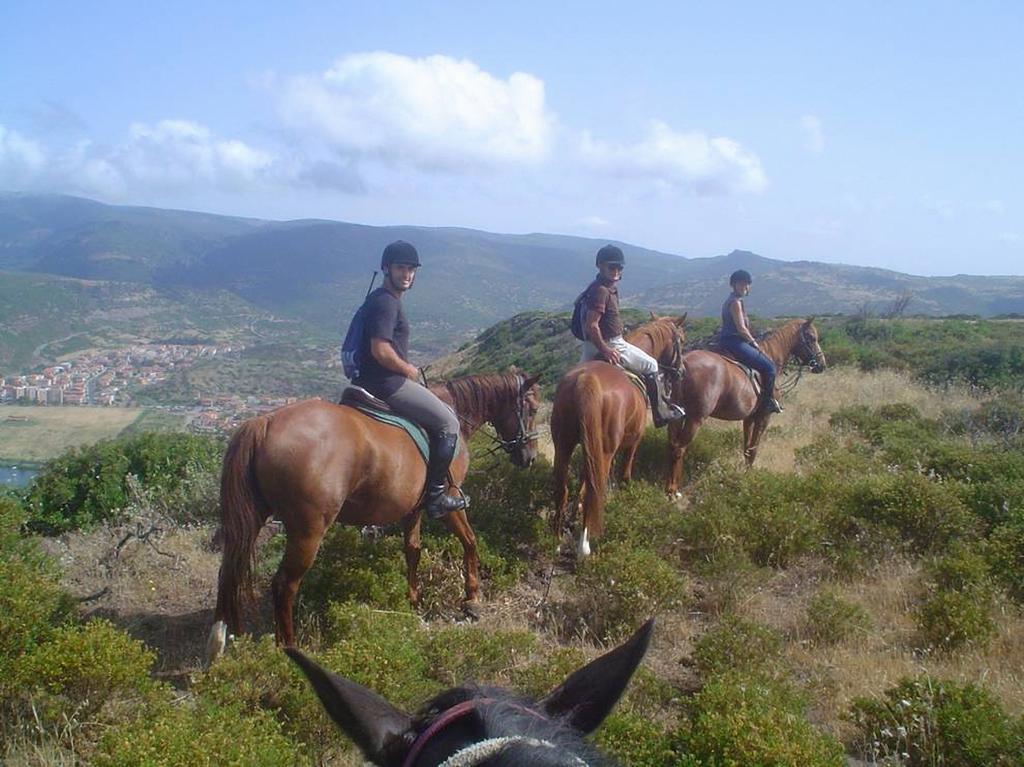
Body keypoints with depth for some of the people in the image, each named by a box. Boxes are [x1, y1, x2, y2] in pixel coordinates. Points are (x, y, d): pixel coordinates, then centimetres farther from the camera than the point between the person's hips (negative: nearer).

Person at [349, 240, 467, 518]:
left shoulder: (387, 300, 16)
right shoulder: (385, 302, -17)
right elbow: (380, 350, -26)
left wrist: (406, 370, 14)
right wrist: (409, 370, -11)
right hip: (388, 384, -11)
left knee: (446, 414, 24)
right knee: (448, 423, -4)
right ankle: (436, 496, -2)